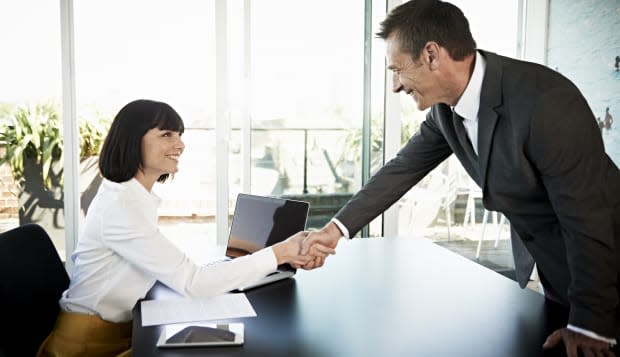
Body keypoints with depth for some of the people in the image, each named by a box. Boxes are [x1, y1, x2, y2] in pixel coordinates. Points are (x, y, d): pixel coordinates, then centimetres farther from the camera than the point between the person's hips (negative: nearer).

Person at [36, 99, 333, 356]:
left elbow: (177, 270, 3)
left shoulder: (136, 197, 7)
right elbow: (192, 283, -28)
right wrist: (280, 253, -28)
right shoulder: (120, 207, -24)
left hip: (118, 329, 8)